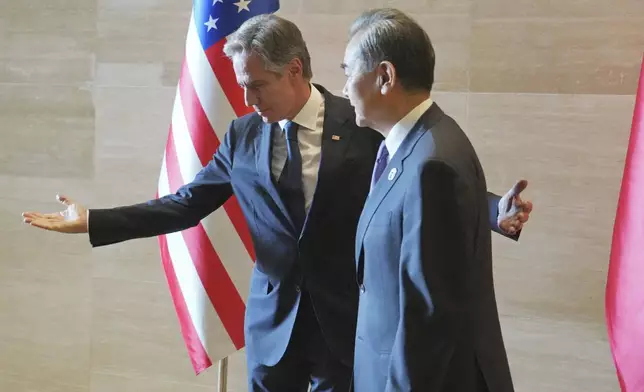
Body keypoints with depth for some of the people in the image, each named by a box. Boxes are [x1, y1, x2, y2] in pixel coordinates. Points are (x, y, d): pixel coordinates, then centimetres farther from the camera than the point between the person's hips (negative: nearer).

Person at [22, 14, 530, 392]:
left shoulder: (363, 125, -8)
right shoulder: (242, 135, 1)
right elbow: (186, 204, 6)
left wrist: (496, 213, -20)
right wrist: (92, 221, 2)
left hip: (347, 317, -2)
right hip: (273, 320, 3)